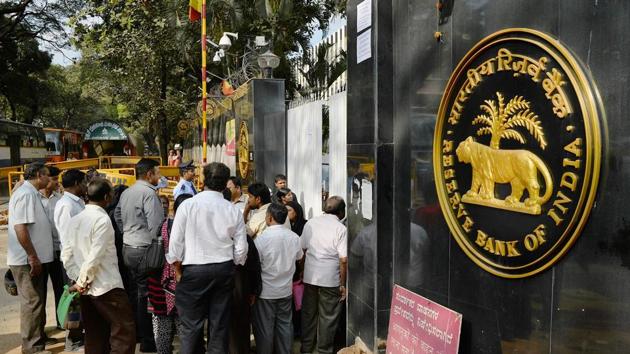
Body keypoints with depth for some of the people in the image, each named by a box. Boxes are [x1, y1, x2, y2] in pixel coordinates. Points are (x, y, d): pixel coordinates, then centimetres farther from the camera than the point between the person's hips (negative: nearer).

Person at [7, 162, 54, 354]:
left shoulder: (32, 193, 14)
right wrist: (33, 257, -22)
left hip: (36, 258, 10)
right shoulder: (25, 194, -16)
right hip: (27, 261, -10)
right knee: (32, 302, -2)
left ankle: (39, 338, 31)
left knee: (37, 300, 18)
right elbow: (20, 227, -24)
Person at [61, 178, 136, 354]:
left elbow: (66, 255, 8)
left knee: (94, 335, 15)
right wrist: (81, 281, -7)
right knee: (125, 330, -1)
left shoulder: (75, 219, 9)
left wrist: (78, 278, 4)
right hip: (107, 286, -8)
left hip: (86, 289, 8)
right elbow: (95, 256, -18)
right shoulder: (102, 219, -14)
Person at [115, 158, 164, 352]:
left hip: (127, 248, 9)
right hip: (143, 250, -9)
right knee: (145, 294, -1)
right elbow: (156, 225, -22)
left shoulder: (126, 193, 10)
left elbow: (118, 216, 16)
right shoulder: (148, 193, -17)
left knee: (133, 292, 18)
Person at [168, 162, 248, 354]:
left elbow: (175, 242, -6)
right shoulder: (233, 210, -2)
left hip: (194, 270, -2)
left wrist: (177, 269, 8)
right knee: (220, 324, 11)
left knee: (191, 325, 7)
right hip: (225, 270, 2)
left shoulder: (188, 205, -9)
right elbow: (241, 249, 0)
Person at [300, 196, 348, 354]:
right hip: (331, 279, -4)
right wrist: (342, 284, -6)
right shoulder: (340, 228, -11)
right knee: (328, 317, 10)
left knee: (308, 313, 18)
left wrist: (302, 271, 18)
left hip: (310, 276, 4)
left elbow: (301, 249, 6)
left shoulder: (310, 223, 2)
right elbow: (343, 260, -14)